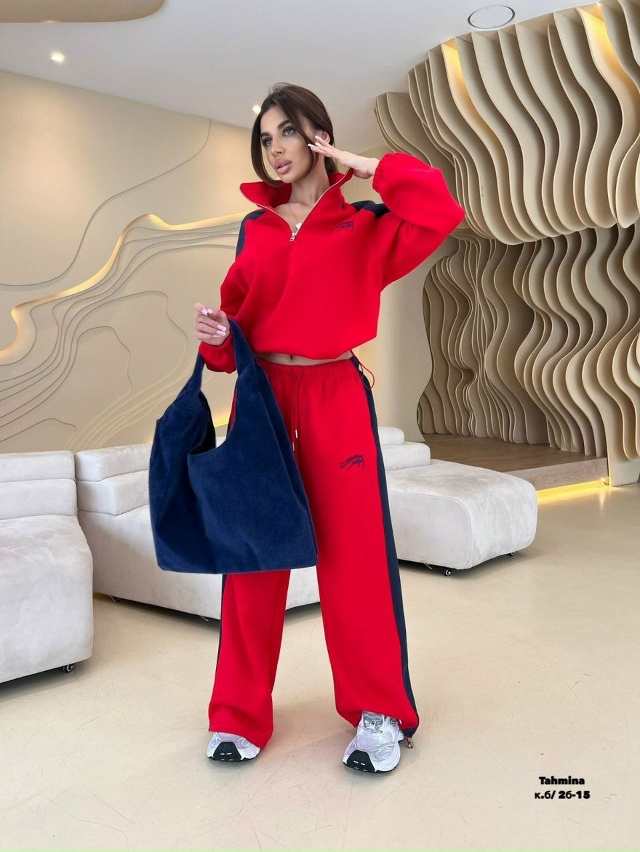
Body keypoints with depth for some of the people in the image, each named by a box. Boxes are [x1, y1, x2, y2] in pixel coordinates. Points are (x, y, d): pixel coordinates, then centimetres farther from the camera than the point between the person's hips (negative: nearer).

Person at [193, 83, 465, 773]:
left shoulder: (365, 225, 5)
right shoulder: (254, 228, 14)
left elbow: (441, 214, -13)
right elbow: (240, 315, 16)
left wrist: (364, 167, -4)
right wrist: (218, 335, -6)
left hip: (336, 400, -3)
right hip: (261, 396, 3)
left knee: (353, 555, -1)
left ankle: (379, 713, 18)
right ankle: (241, 716, 20)